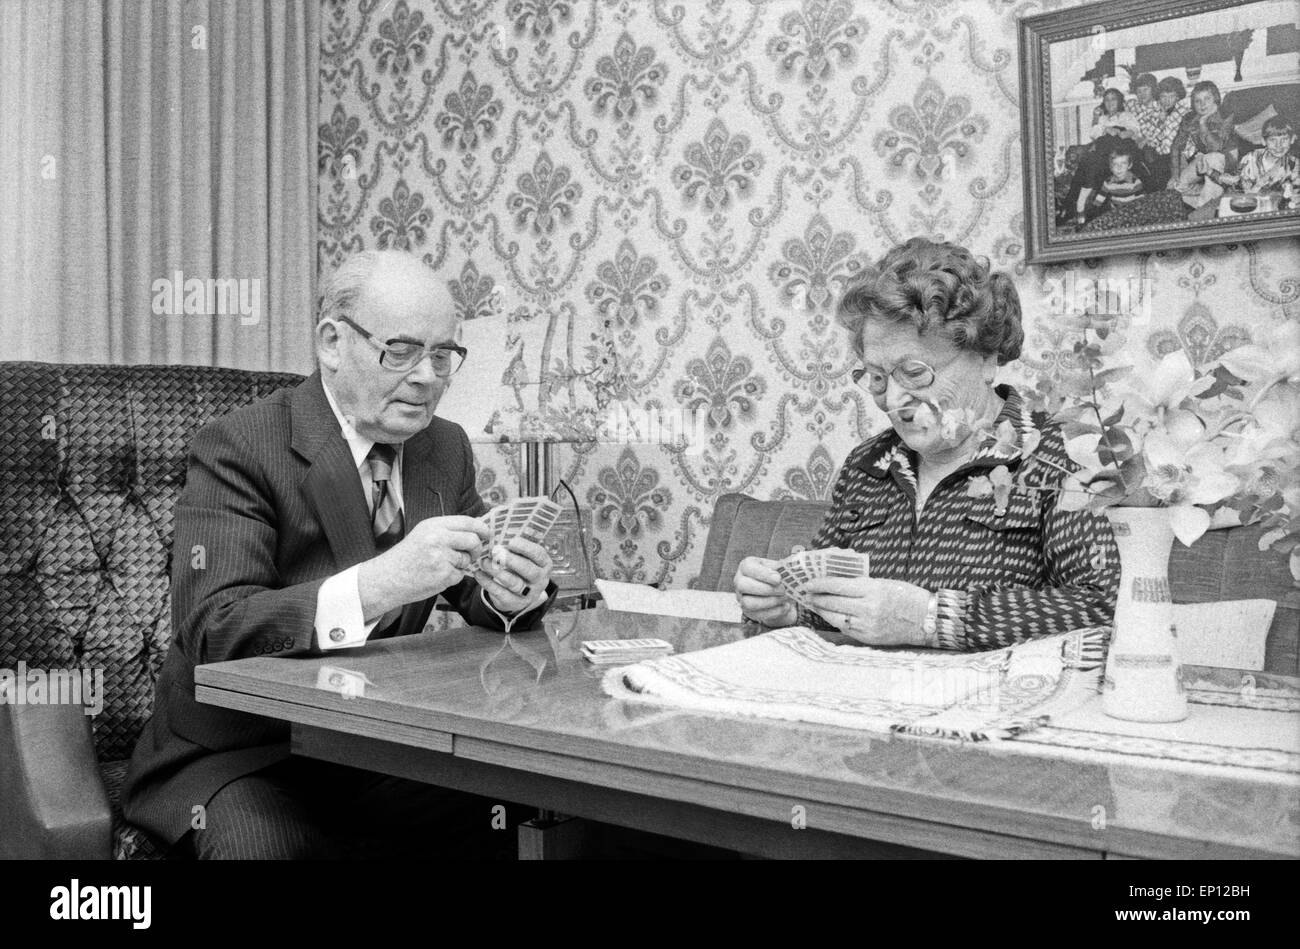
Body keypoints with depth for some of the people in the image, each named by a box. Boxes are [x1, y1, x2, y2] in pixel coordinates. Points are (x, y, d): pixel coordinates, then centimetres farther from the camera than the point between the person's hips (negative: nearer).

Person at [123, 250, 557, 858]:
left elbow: (474, 595, 9)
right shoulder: (236, 447, -12)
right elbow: (210, 630, -23)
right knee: (260, 842, -34)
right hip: (241, 757, -4)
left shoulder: (446, 448, 7)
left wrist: (508, 591, -16)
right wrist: (376, 584, -37)